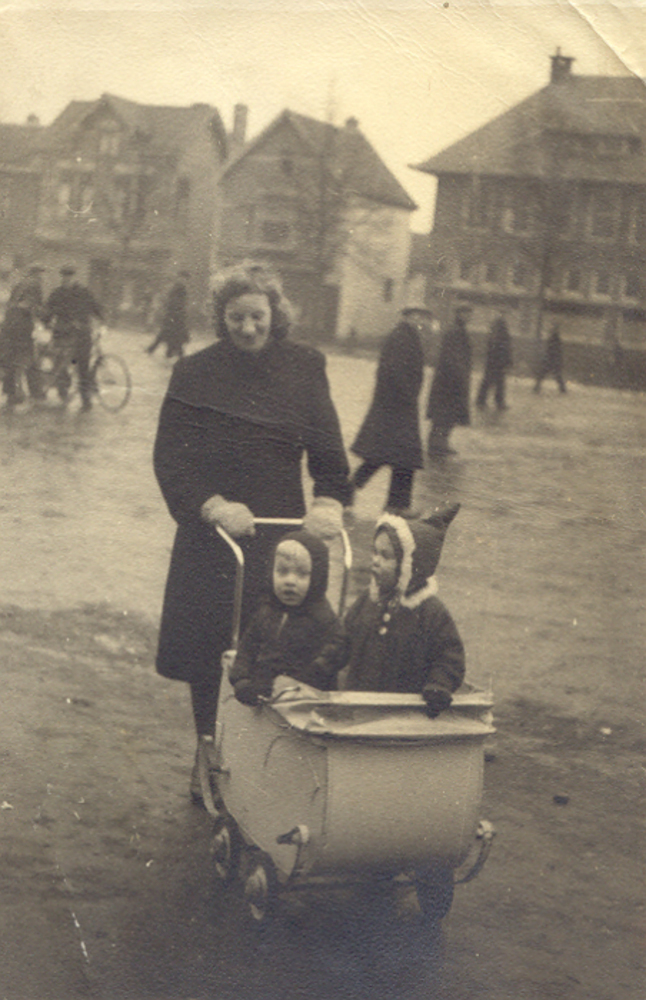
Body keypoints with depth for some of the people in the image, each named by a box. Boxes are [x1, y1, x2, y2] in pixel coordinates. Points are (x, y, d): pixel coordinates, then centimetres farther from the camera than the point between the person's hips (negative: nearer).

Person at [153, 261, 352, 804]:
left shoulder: (304, 368, 5)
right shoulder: (195, 374, -2)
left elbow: (327, 447, 3)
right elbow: (171, 456, -7)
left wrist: (329, 501, -14)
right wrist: (213, 506, -22)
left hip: (282, 532, 1)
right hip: (211, 534, -1)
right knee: (207, 646, 2)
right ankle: (208, 755, 19)